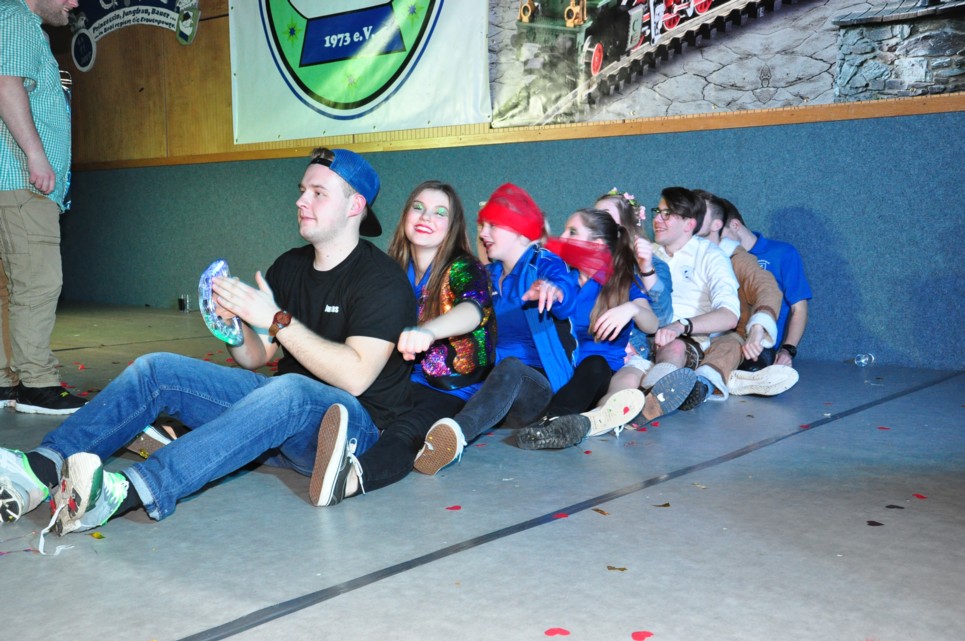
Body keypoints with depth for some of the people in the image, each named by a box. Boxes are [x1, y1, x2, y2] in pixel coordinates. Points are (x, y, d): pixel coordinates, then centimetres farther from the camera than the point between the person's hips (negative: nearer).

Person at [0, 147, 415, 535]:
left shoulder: (382, 279, -10)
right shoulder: (289, 266, 13)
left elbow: (355, 377, -23)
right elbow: (254, 359, 15)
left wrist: (277, 320, -21)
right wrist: (235, 323, -8)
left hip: (355, 421, -7)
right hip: (278, 408, 7)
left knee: (289, 391, -41)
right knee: (157, 369, -6)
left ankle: (132, 491, -51)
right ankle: (43, 468, -25)